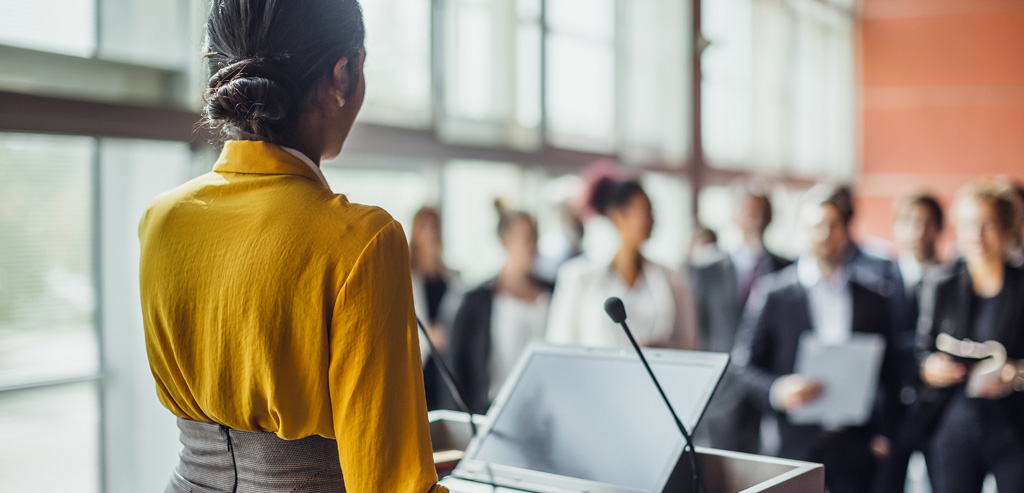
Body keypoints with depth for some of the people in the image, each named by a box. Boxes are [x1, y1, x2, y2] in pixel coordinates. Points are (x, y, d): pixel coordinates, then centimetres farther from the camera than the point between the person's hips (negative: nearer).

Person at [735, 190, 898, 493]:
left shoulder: (872, 301, 10)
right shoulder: (773, 292, 2)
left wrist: (882, 432, 5)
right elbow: (745, 366, 1)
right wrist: (777, 391, -18)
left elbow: (885, 374, 14)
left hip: (856, 446, 2)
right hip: (795, 443, -2)